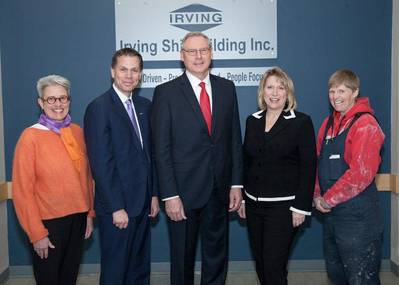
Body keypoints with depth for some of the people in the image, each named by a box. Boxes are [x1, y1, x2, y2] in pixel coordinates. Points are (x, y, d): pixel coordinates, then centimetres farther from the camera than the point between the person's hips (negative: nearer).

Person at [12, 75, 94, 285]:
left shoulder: (77, 132, 2)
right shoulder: (31, 137, -12)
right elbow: (22, 190, -11)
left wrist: (90, 213, 8)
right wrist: (37, 234, -11)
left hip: (78, 218, 5)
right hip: (48, 222, -4)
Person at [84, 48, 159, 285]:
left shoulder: (145, 106, 10)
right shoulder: (99, 108, -12)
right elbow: (101, 163, -16)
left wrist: (154, 194, 10)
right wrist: (116, 208, -17)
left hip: (142, 203, 7)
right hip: (117, 207, -7)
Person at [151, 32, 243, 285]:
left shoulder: (227, 88, 6)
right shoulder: (166, 92, -6)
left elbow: (235, 139, 7)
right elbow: (162, 149, -8)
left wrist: (236, 183, 3)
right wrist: (170, 195, -13)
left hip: (220, 190, 3)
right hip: (184, 190, -3)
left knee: (217, 258, 16)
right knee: (182, 259, 13)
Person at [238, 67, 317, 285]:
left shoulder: (301, 122, -5)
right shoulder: (252, 121, 9)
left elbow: (308, 167, -8)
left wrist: (301, 207, -12)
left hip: (283, 206, -5)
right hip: (254, 204, 5)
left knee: (274, 266, -5)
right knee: (261, 265, 12)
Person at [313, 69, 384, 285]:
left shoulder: (366, 124, -13)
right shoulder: (328, 123, 12)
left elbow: (361, 173, -21)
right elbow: (318, 162, 14)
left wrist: (328, 199, -14)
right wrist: (317, 196, 0)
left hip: (357, 216, -8)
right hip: (330, 212, 8)